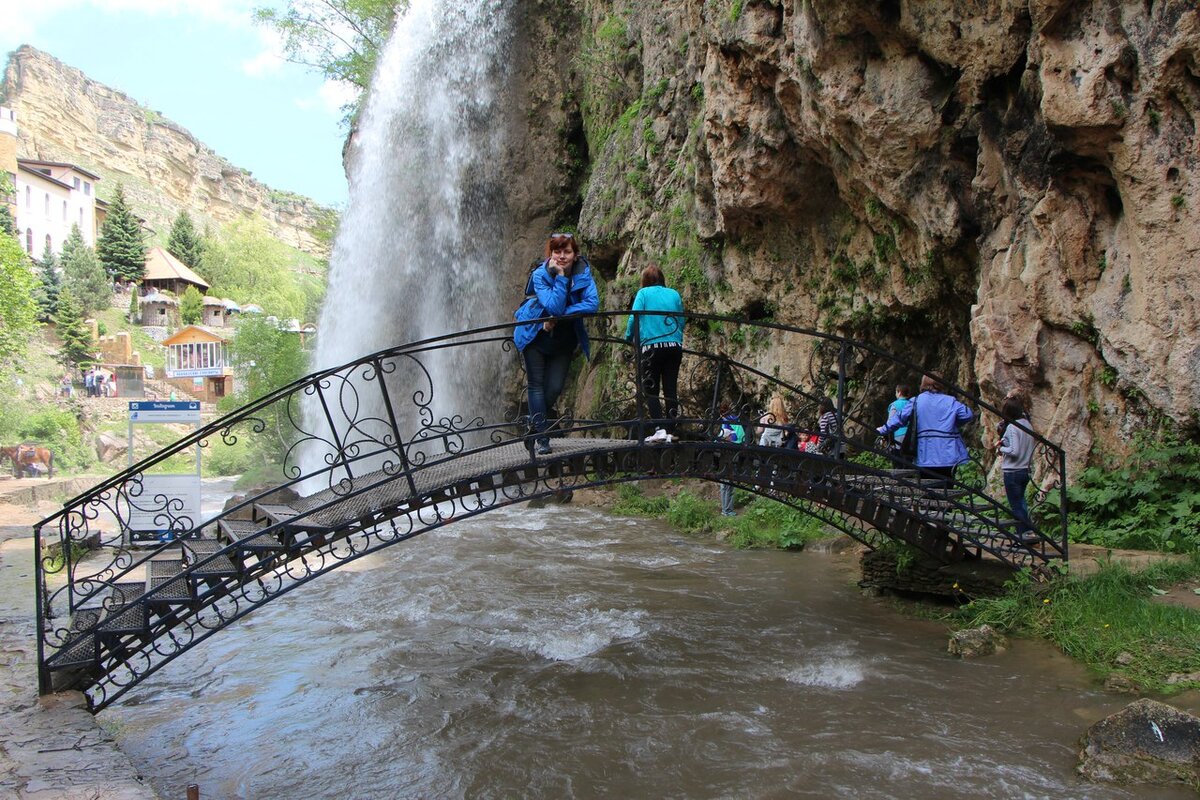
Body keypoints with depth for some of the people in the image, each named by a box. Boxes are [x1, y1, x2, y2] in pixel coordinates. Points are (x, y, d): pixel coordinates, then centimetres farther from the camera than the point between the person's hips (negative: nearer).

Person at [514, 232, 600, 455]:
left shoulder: (583, 273, -11)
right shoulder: (540, 275, -19)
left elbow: (592, 304, -24)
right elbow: (554, 307, -29)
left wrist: (559, 316, -28)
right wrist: (560, 277, -32)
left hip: (564, 339, 2)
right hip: (535, 336, -2)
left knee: (554, 388, 1)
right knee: (537, 385, -4)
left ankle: (535, 422, 28)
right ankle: (541, 437, -1)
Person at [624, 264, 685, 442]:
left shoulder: (643, 293, 3)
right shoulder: (674, 294, 13)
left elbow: (634, 318, -7)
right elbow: (682, 322, 16)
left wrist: (628, 338, 8)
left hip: (652, 346, -3)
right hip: (675, 346, 4)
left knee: (651, 390, 2)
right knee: (671, 390, 6)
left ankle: (660, 428, -13)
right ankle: (669, 431, 5)